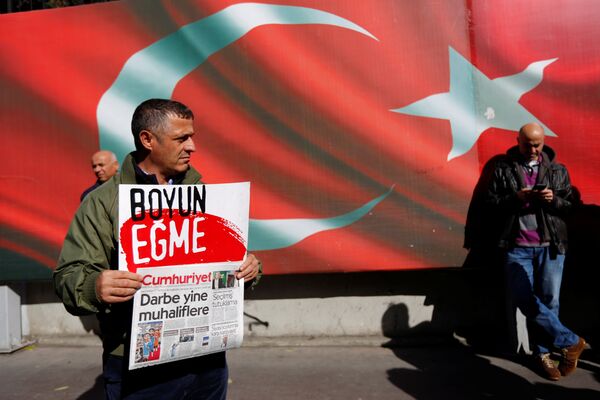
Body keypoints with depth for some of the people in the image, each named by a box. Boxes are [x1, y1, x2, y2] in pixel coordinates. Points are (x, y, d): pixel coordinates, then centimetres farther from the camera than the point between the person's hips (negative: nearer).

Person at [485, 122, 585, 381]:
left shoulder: (558, 171, 13)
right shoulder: (503, 169, 8)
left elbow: (571, 206, 12)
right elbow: (491, 204, 4)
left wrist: (554, 200, -8)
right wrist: (516, 198, -12)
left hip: (551, 246, 1)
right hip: (517, 246, -1)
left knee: (548, 301, 2)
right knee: (525, 299, -8)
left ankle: (543, 352, 20)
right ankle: (570, 342, 8)